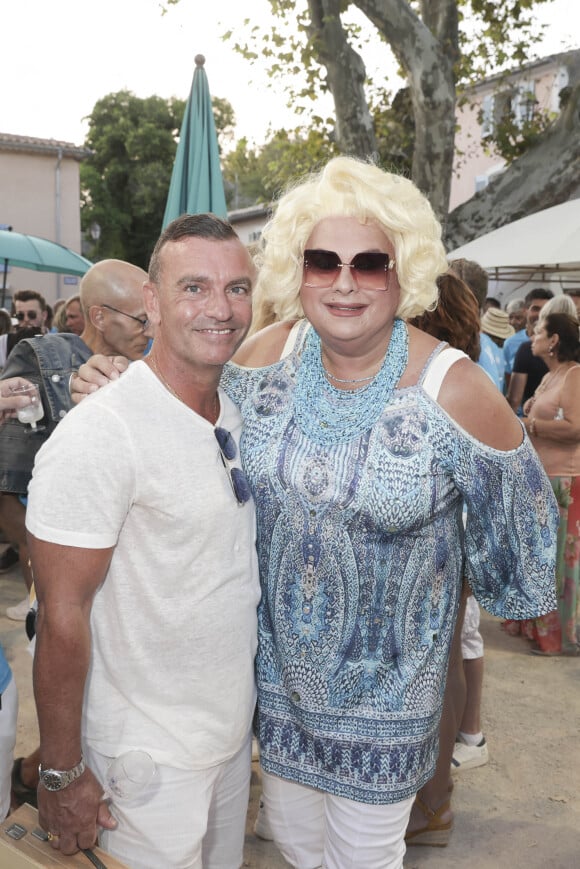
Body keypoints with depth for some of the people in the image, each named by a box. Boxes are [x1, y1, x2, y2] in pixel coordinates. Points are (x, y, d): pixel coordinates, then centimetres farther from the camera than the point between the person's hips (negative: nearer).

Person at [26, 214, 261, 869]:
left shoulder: (238, 414, 1)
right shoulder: (98, 435, -24)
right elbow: (62, 615, -21)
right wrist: (61, 774, -15)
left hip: (235, 730, 7)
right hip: (148, 756, -7)